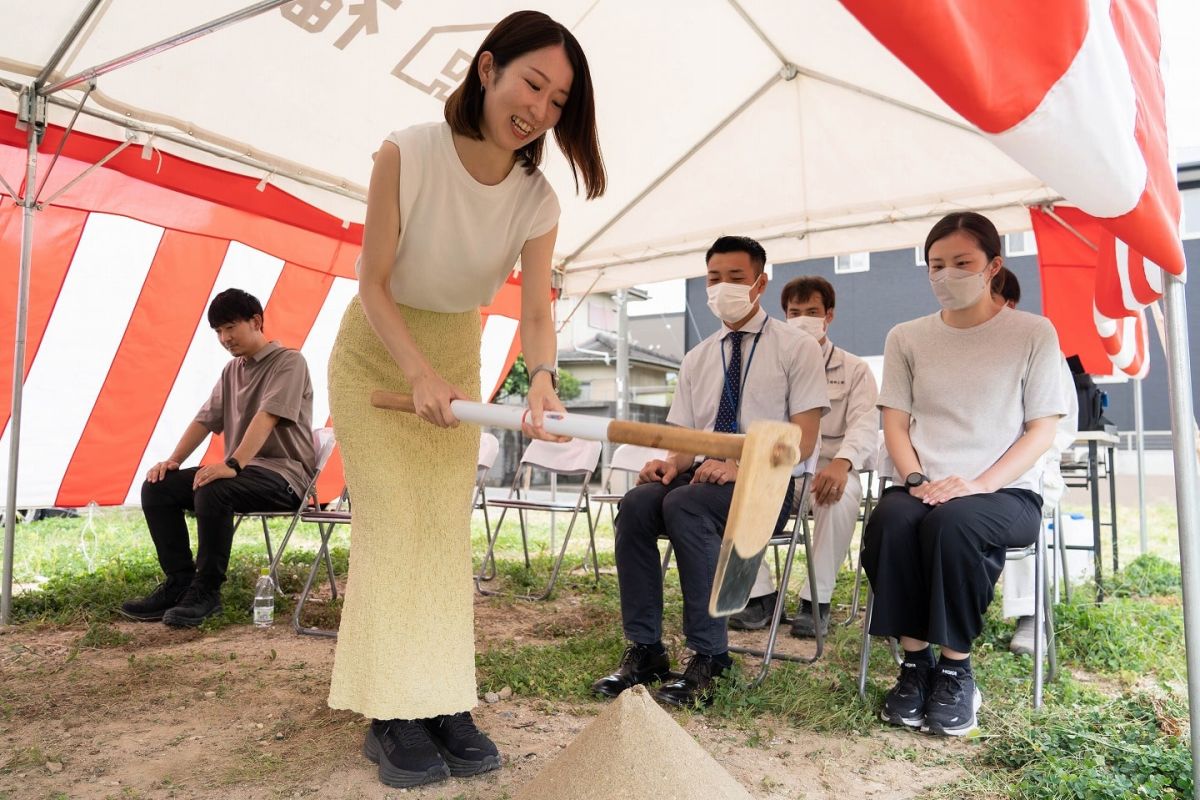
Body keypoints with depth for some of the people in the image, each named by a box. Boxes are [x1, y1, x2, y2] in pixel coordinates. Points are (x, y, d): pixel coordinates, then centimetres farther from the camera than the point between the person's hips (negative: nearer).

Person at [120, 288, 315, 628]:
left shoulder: (288, 362, -8)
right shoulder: (232, 370, 19)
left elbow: (266, 417, -23)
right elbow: (205, 419, 16)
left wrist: (233, 464, -35)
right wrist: (173, 460, 0)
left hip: (284, 472, -8)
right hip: (240, 470, 8)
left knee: (212, 491, -35)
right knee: (156, 487, -7)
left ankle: (206, 591, -20)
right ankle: (180, 583, -2)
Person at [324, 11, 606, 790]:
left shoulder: (537, 199, -14)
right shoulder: (406, 154, -24)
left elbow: (536, 310, -21)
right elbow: (374, 283, -21)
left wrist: (542, 378, -41)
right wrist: (419, 375, -32)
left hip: (456, 356, 4)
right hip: (376, 353, -3)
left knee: (447, 526, 1)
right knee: (393, 519, -8)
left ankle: (445, 704, 8)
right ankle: (393, 713, -1)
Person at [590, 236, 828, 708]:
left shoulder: (796, 347, 1)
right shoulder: (697, 360, 16)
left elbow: (802, 442, -7)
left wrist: (742, 465, -23)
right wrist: (671, 463, -10)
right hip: (706, 475, 5)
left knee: (685, 505, -34)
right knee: (637, 502, -26)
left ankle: (708, 657, -24)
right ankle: (644, 649, -19)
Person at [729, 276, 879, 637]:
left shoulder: (854, 369, 11)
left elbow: (865, 424, -6)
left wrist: (842, 462, -29)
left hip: (830, 470, -2)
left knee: (840, 497, -37)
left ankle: (817, 599, -19)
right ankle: (759, 594, -14)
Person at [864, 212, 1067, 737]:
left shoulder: (1033, 333, 5)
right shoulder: (906, 338, 12)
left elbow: (1042, 430, 0)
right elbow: (895, 423, 8)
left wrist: (981, 482, -16)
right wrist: (918, 481, -12)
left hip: (1006, 492, -2)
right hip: (923, 488, 2)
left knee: (952, 521, -36)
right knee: (890, 521, -32)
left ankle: (956, 669, -17)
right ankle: (915, 663, -16)